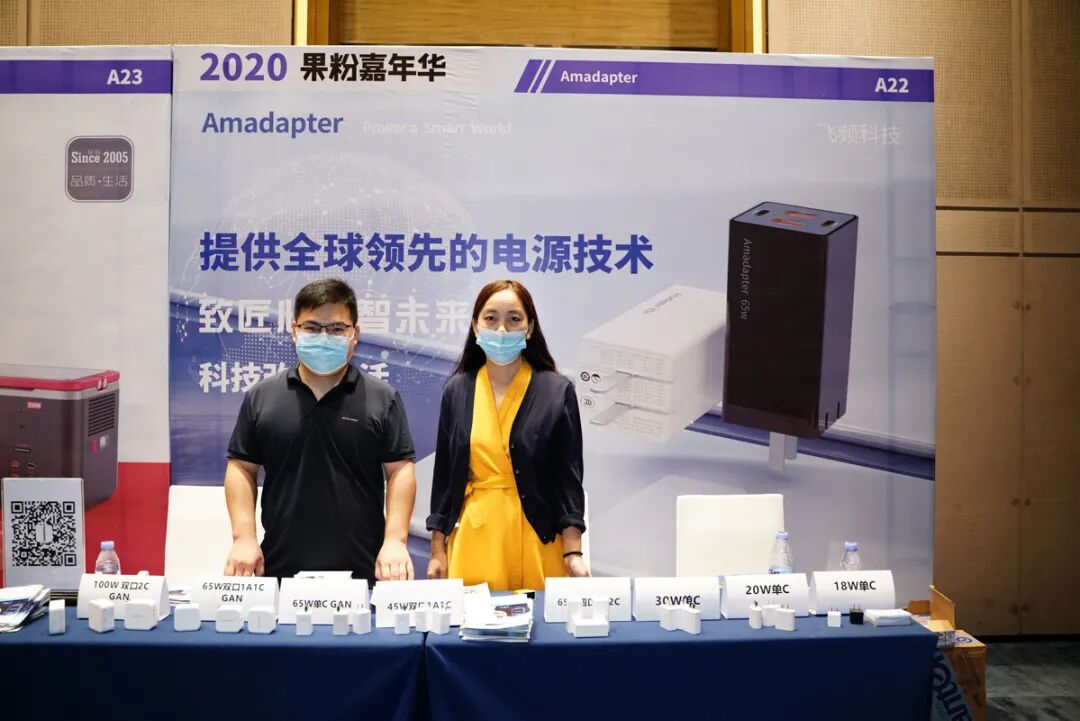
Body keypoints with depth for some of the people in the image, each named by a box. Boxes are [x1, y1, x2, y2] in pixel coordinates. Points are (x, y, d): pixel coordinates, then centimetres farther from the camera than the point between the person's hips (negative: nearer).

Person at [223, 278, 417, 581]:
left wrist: (395, 540, -11)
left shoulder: (383, 399, 0)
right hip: (280, 566, 2)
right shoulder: (261, 397, 5)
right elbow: (242, 468, 6)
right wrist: (244, 539, -3)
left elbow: (400, 471, -2)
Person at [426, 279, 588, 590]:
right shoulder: (456, 390, 4)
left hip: (538, 541, -1)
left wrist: (573, 553, -7)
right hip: (474, 541, 2)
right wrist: (437, 550, 7)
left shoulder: (558, 391, -2)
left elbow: (568, 479, -1)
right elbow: (444, 475, 8)